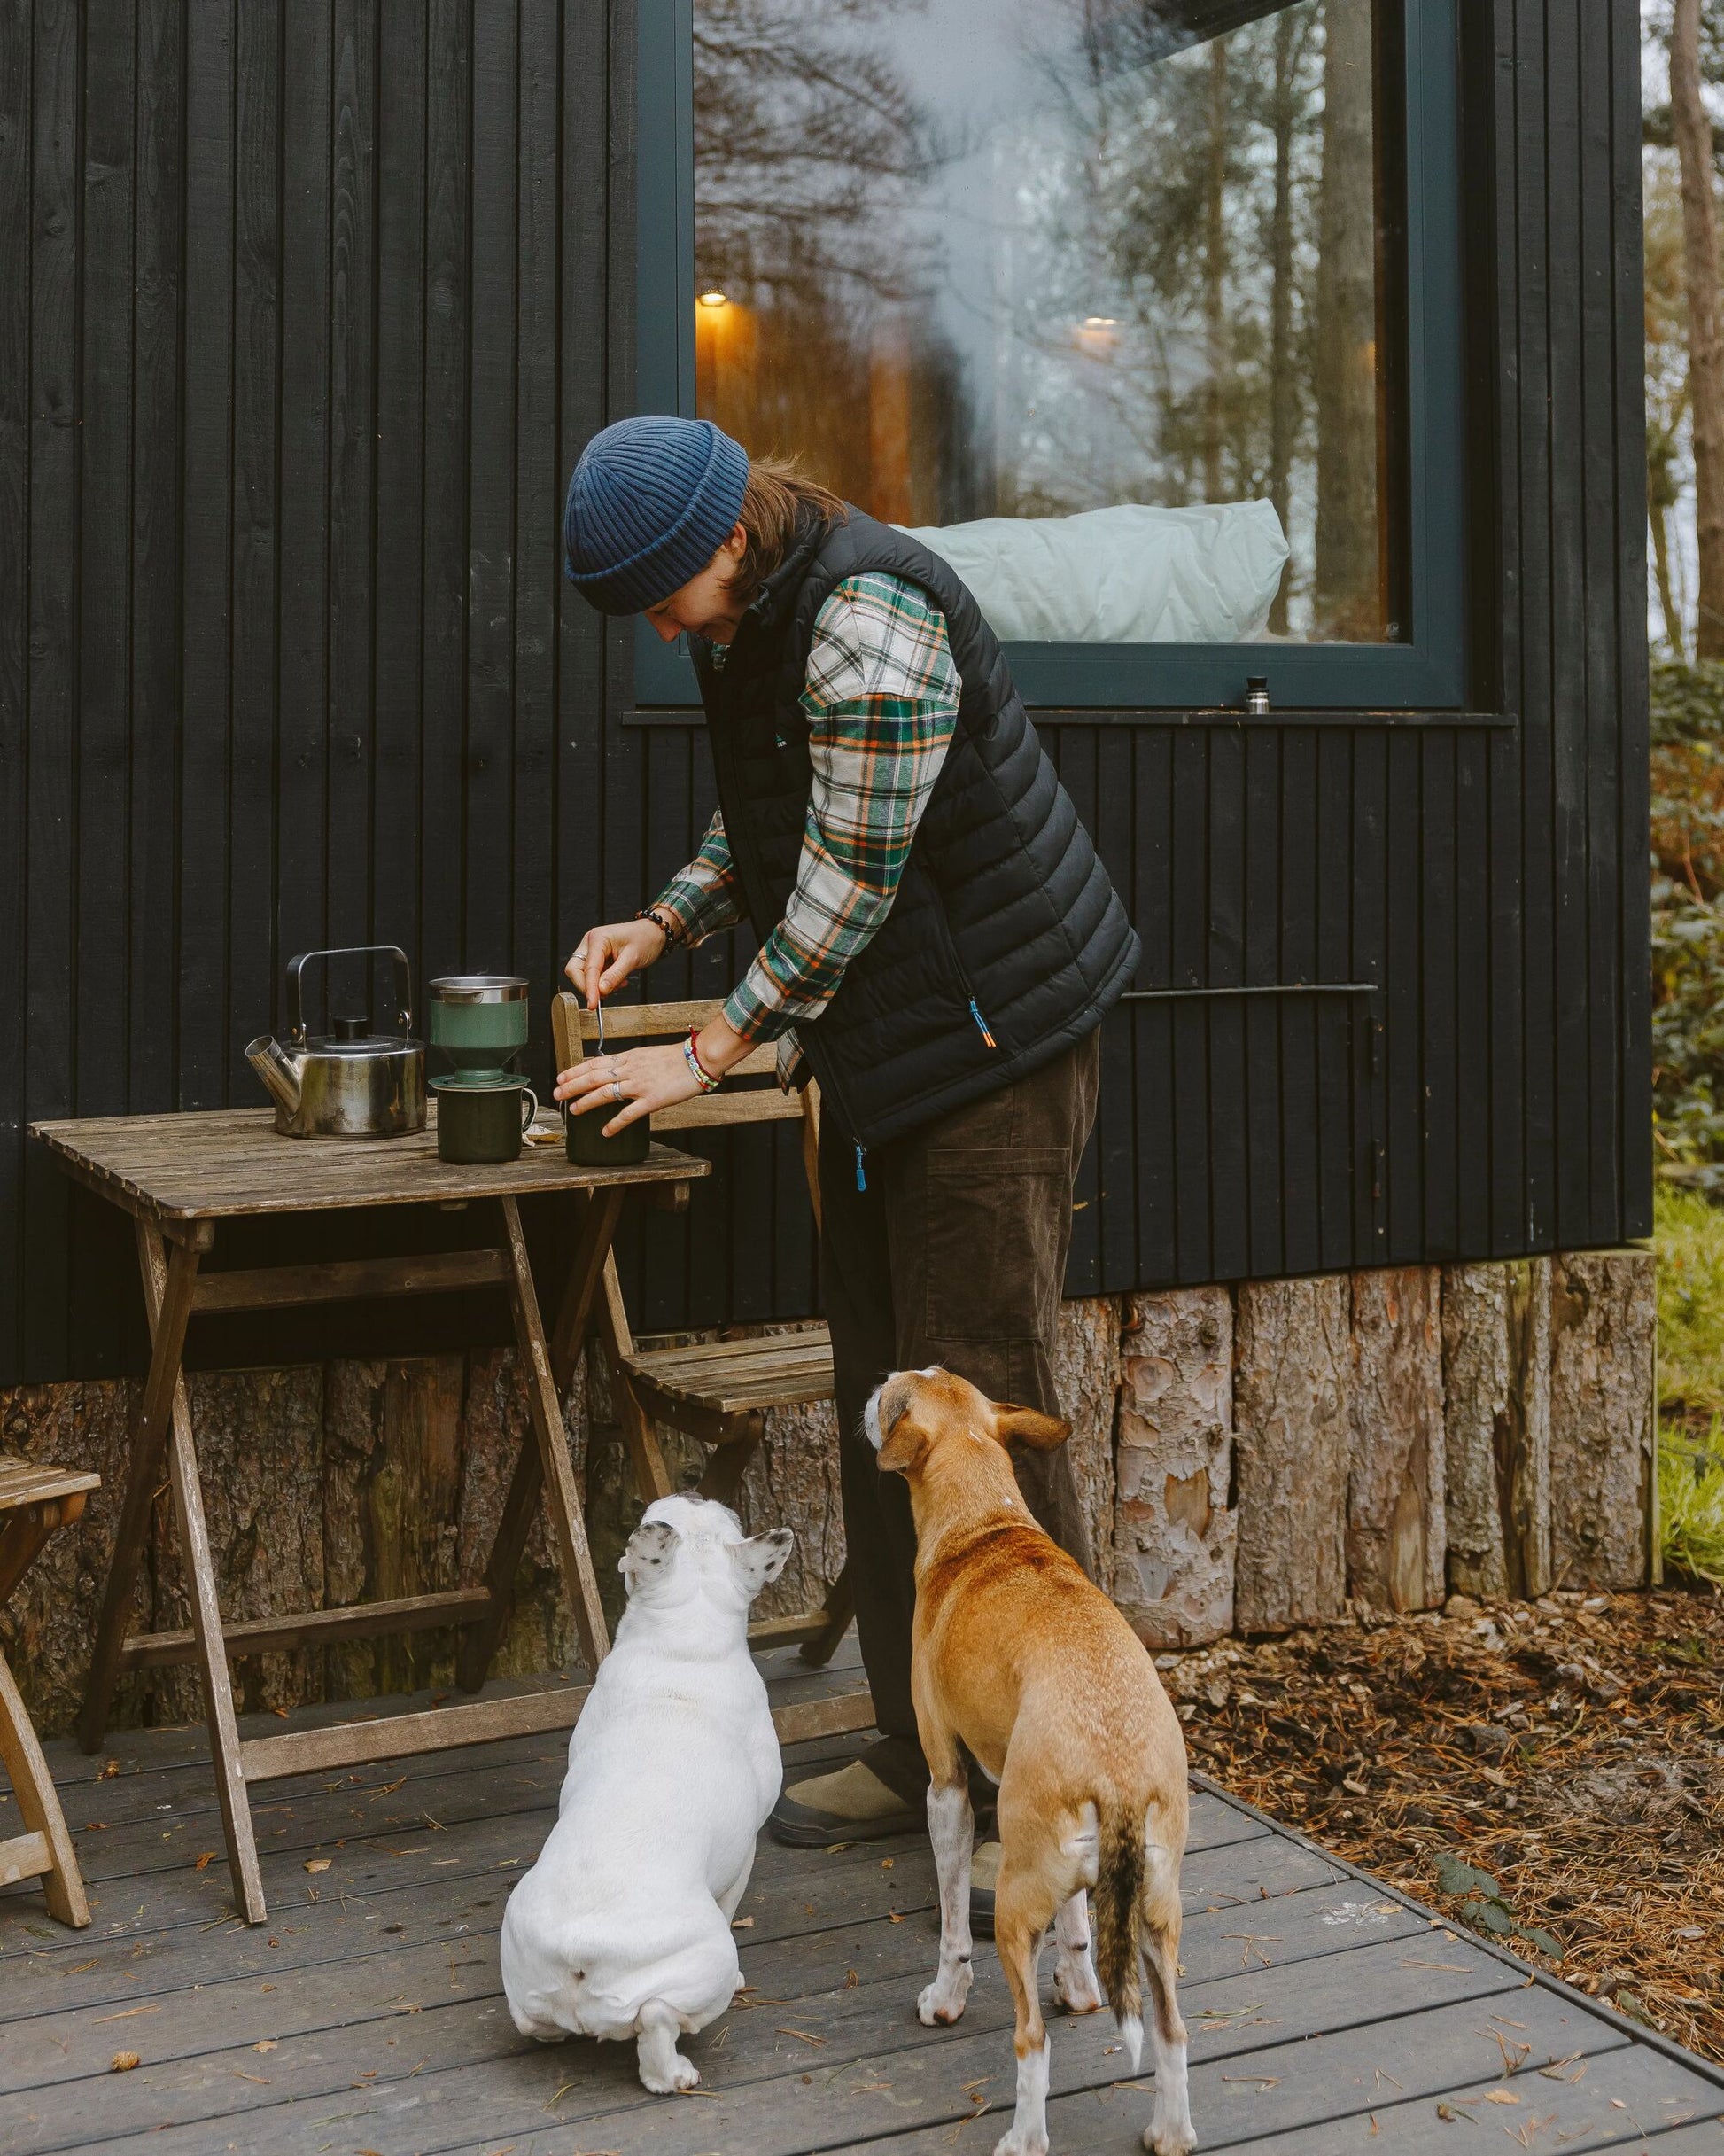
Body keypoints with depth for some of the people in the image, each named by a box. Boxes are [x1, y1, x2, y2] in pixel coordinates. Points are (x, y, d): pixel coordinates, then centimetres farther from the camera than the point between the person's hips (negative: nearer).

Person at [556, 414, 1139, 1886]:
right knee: (881, 1404, 11)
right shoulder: (749, 617, 9)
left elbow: (852, 880, -21)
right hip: (882, 1049, 10)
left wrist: (711, 1051, -15)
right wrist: (665, 923, 7)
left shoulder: (868, 619, -22)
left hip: (994, 1043, -10)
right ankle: (922, 1754, 21)